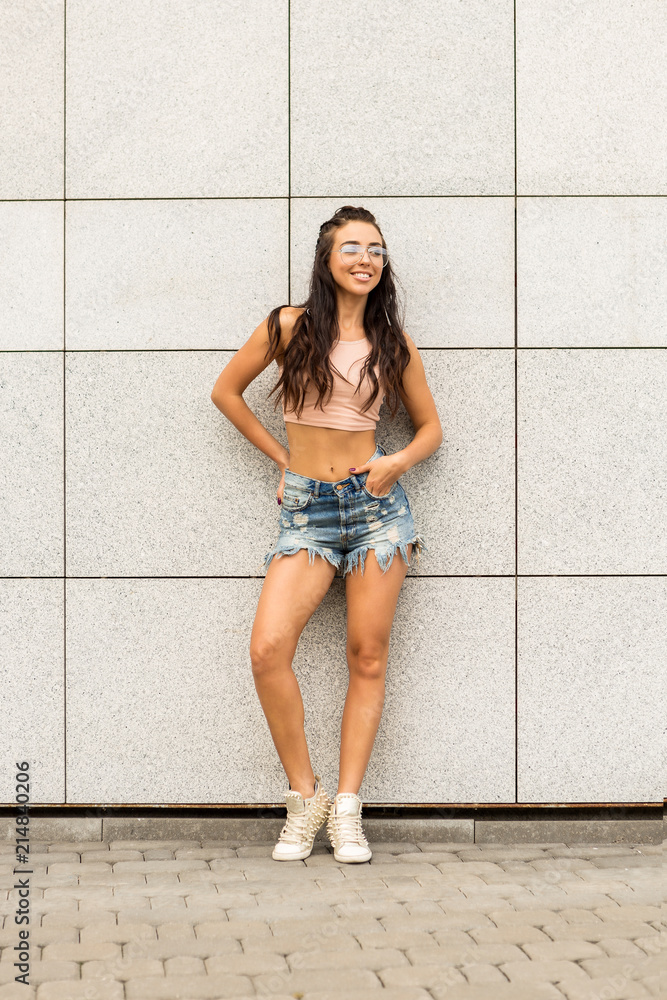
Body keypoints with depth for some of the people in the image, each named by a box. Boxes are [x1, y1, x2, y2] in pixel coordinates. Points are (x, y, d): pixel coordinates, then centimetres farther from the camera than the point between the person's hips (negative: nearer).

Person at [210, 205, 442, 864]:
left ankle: (347, 808, 8)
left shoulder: (392, 342, 6)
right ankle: (304, 796, -1)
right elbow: (226, 391, 12)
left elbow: (430, 426, 15)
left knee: (368, 657, -1)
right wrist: (281, 457, 10)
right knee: (268, 648, -17)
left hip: (375, 502, 1)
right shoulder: (289, 326, 1)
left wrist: (400, 462, -5)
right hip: (306, 510, -1)